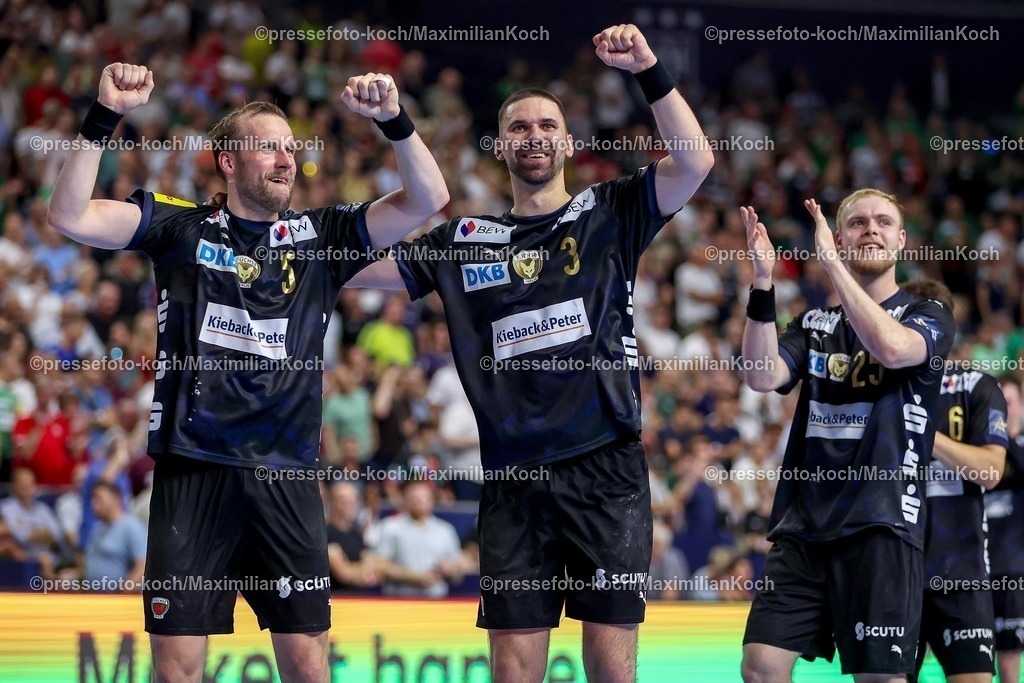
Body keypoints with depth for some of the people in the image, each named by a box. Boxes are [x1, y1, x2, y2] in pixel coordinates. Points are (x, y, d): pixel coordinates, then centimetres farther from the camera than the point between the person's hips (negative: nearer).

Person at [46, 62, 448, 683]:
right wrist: (105, 117, -12)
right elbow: (71, 216, -3)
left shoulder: (320, 236, 10)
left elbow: (427, 201, 3)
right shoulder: (181, 228, 7)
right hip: (191, 471, -1)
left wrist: (393, 120, -12)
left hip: (285, 475, 1)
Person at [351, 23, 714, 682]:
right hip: (513, 480, 2)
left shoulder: (610, 216, 7)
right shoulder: (467, 240, 13)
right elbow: (356, 268, 16)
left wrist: (651, 72, -16)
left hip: (606, 471, -2)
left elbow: (695, 163, -8)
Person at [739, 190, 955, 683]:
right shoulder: (814, 324, 17)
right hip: (802, 524, 4)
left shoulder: (928, 317, 5)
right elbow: (762, 377, 0)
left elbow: (890, 346, -18)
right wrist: (762, 283, -9)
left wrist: (830, 261, -15)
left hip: (880, 525, -4)